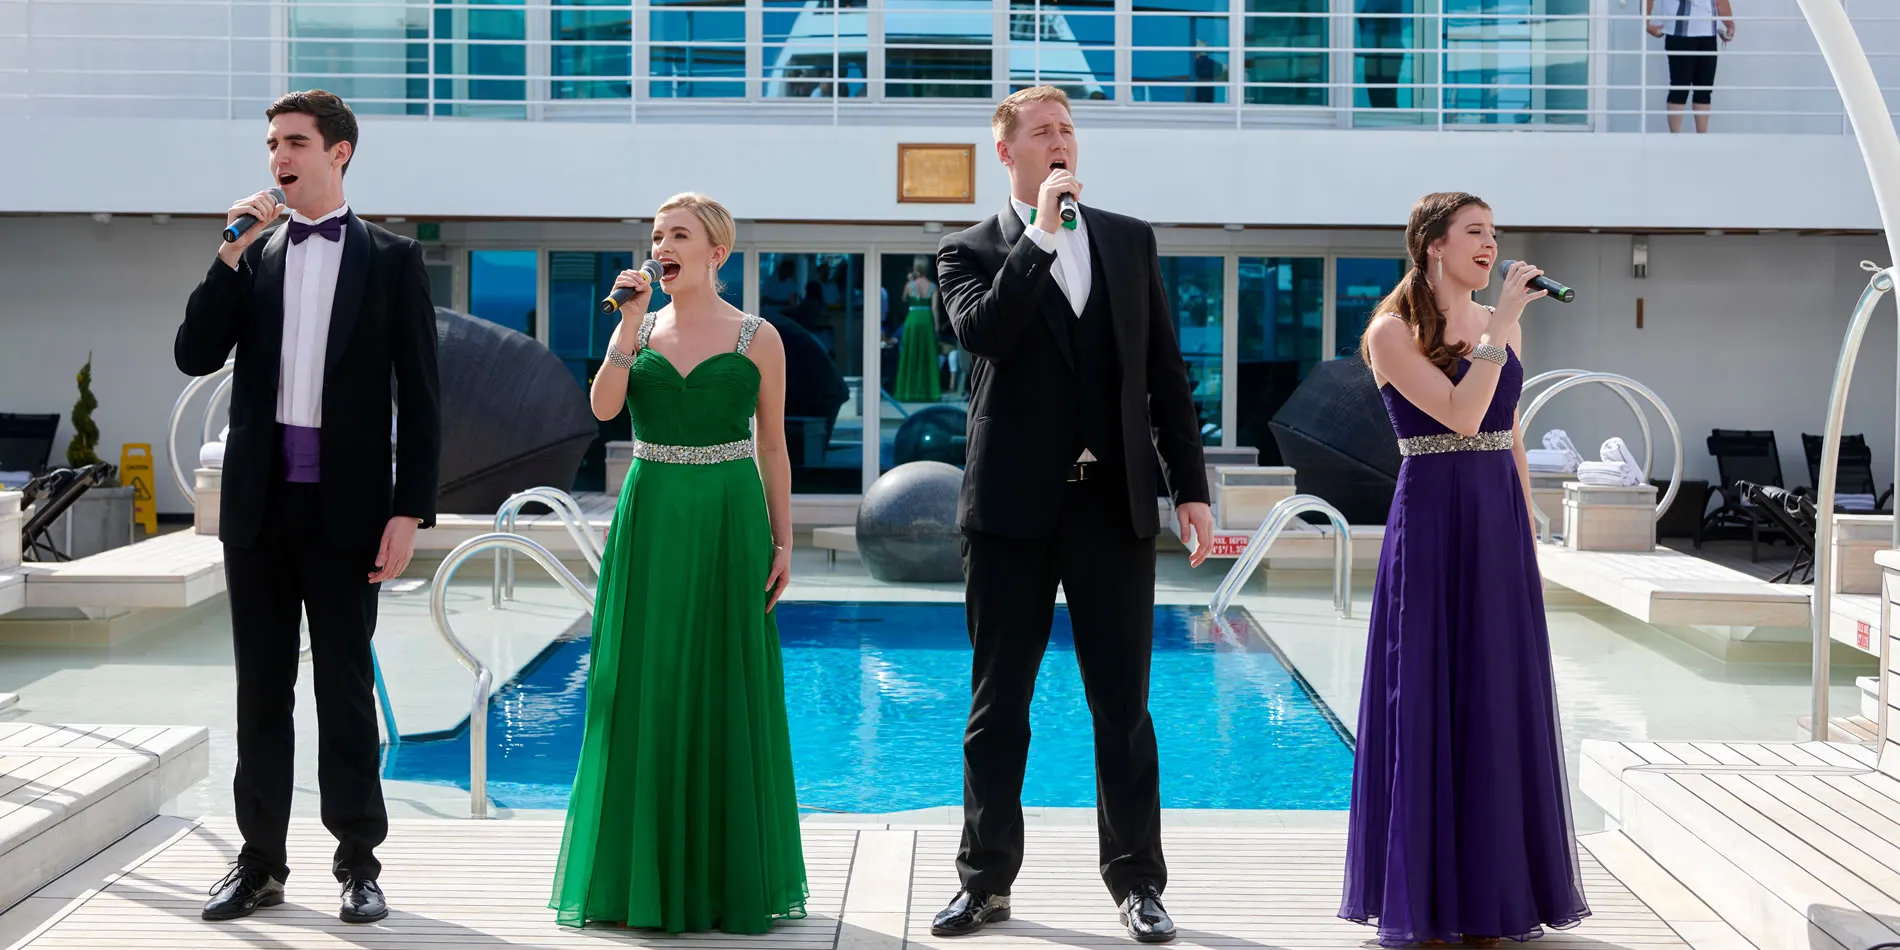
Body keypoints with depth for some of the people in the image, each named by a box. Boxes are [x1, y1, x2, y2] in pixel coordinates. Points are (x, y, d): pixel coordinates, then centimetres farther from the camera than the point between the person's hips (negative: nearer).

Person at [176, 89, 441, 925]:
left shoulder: (391, 259, 1)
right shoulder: (252, 256, 10)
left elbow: (420, 397, -2)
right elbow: (195, 356, -1)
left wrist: (409, 511, -9)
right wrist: (233, 253, -9)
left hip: (345, 506, -3)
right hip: (258, 503, 3)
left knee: (346, 687, 3)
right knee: (261, 689, 9)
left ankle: (358, 864, 12)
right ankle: (260, 862, 17)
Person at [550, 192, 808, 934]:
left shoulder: (757, 338, 1)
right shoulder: (639, 328, 7)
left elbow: (773, 446, 4)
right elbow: (604, 407, -8)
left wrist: (782, 540, -1)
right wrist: (629, 324, -13)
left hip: (729, 524, -2)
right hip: (650, 523, 2)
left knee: (727, 694, 2)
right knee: (646, 691, 3)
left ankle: (729, 875, 12)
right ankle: (645, 875, 13)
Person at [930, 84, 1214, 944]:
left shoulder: (1130, 241, 11)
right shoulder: (971, 251, 3)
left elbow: (1165, 372, 10)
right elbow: (983, 333, -19)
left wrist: (1191, 487, 5)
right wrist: (1040, 236, -16)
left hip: (1115, 504, 2)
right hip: (1012, 508, -1)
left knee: (1123, 705, 5)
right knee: (997, 707, 7)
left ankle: (1137, 880, 15)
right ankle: (986, 880, 18)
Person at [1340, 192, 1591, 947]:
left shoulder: (1500, 324, 12)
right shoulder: (1394, 332, -8)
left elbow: (1510, 436, 15)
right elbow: (1461, 414, -21)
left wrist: (1527, 531, 12)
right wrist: (1500, 327, -18)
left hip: (1499, 524, 6)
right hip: (1433, 525, -6)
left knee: (1502, 702, 9)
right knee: (1432, 703, 0)